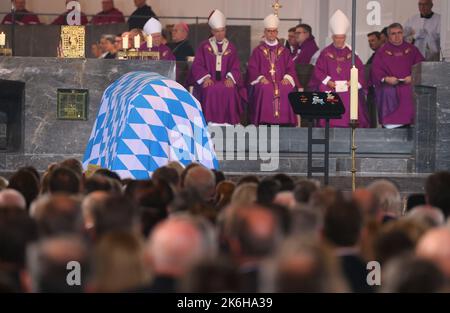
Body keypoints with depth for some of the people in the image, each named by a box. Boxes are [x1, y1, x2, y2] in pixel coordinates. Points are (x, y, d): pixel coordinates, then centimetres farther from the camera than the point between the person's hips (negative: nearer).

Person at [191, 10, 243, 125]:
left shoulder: (231, 48, 16)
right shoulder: (204, 46, 12)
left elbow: (236, 67, 10)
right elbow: (197, 65, 5)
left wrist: (230, 78, -12)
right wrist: (206, 77, -14)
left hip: (226, 82, 1)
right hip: (209, 81, -1)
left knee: (230, 90, -33)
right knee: (210, 90, -35)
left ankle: (227, 122, -29)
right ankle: (210, 122, -33)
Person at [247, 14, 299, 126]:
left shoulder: (284, 51, 20)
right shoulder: (258, 51, 16)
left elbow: (291, 68, 13)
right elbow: (252, 69, 7)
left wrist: (287, 78, -9)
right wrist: (261, 78, -12)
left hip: (281, 82, 1)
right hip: (264, 82, -1)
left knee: (288, 90, -31)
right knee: (264, 90, -35)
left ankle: (285, 122, -28)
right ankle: (264, 123, -34)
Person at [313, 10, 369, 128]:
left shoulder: (351, 52, 10)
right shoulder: (326, 53, 7)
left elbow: (360, 69, 9)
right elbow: (318, 70, 6)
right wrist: (327, 81, -8)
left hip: (348, 87, 1)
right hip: (330, 87, -1)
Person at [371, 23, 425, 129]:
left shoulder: (411, 49, 14)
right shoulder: (382, 51, 10)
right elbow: (376, 69, 3)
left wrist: (413, 77, -10)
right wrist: (386, 78, -14)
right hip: (389, 89, -1)